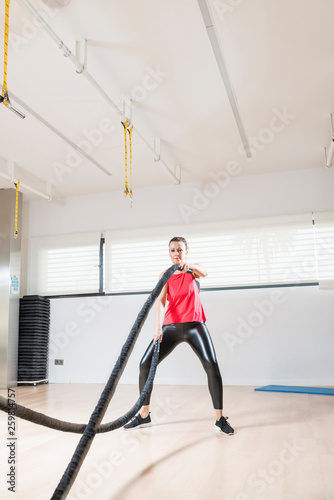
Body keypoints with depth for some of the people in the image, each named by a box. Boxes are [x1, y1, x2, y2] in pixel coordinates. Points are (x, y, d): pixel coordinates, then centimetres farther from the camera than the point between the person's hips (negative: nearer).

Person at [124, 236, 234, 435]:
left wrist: (189, 267, -44)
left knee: (212, 365, -20)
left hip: (194, 325, -2)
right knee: (145, 364, -5)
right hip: (171, 326, 2)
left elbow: (204, 273, -21)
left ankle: (220, 419, -5)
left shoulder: (194, 270, 5)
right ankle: (144, 415, 13)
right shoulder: (165, 275, 7)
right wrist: (158, 325, -26)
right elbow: (160, 301, -9)